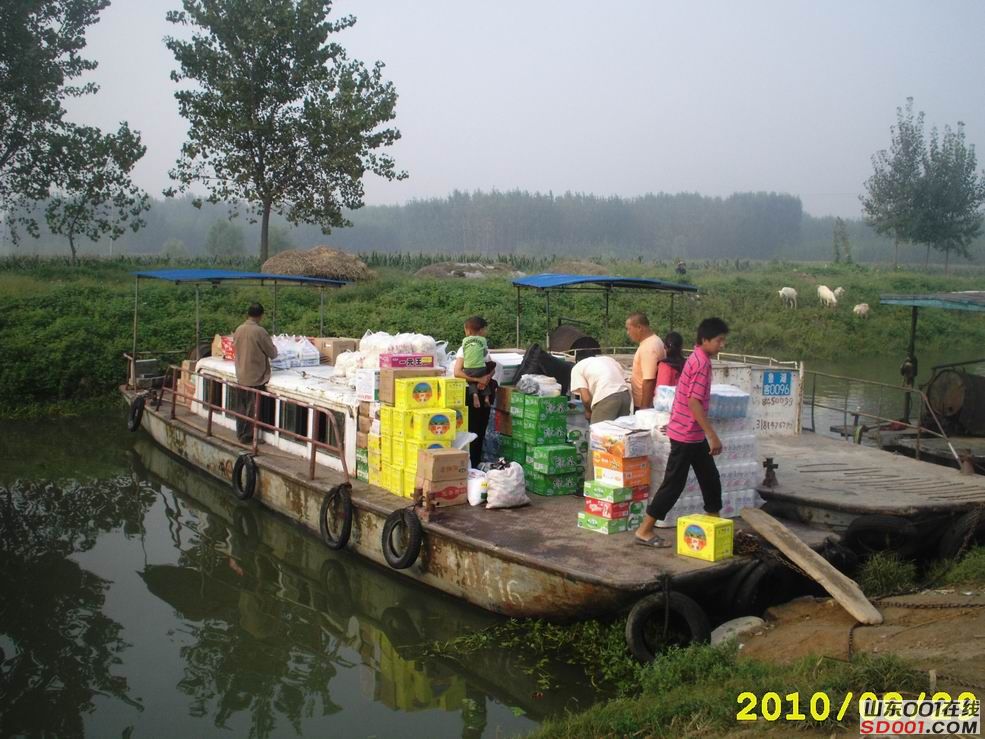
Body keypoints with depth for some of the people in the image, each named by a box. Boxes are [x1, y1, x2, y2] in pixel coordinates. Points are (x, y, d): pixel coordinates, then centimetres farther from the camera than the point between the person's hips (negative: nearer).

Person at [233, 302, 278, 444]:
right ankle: (248, 437, 8)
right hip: (256, 376, -6)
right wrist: (272, 347, 11)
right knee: (253, 408, 3)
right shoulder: (260, 331, -18)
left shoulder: (239, 330, 1)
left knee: (243, 405, 16)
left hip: (242, 376, 6)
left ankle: (240, 433, 24)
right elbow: (272, 353, -11)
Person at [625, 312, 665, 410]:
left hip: (646, 404, -10)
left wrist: (644, 407, -24)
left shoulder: (648, 347, -22)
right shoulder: (653, 341, 11)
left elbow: (649, 381, -26)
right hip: (646, 403, 10)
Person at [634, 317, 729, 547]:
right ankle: (644, 531, 2)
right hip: (687, 434, -10)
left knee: (710, 478, 16)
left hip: (693, 433, 10)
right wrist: (713, 436, -24)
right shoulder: (702, 362, -19)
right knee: (674, 483, -4)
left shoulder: (697, 358, 12)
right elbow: (694, 402, -25)